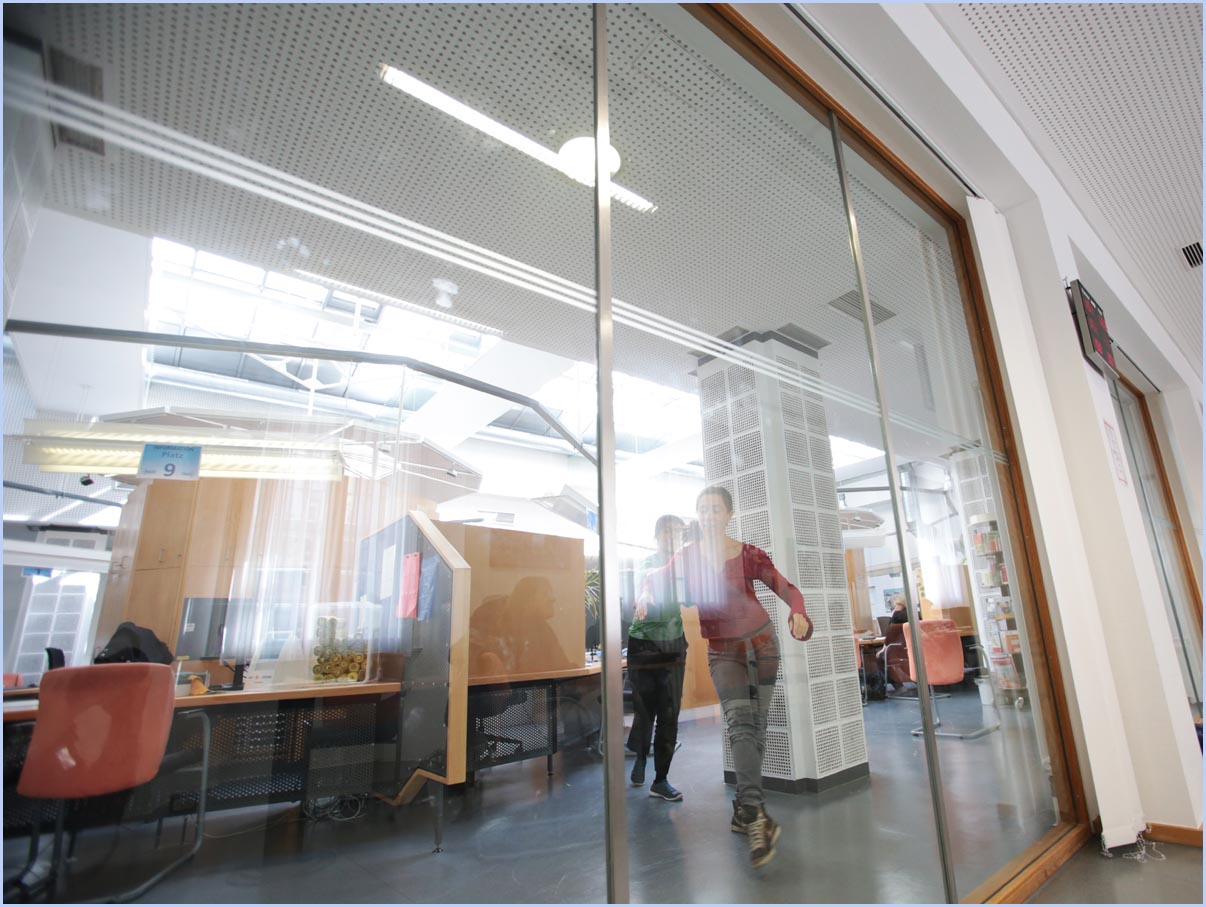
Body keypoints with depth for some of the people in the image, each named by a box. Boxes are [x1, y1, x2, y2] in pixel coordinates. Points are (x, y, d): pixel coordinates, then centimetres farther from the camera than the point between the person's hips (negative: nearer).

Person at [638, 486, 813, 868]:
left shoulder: (749, 555, -8)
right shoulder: (686, 557, -3)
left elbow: (787, 589, -10)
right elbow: (657, 580, 5)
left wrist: (798, 614, -31)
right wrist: (646, 597, -18)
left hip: (761, 642, 1)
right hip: (722, 650, 0)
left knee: (756, 725, 6)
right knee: (739, 721, -18)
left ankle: (744, 810, 20)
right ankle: (757, 815, -23)